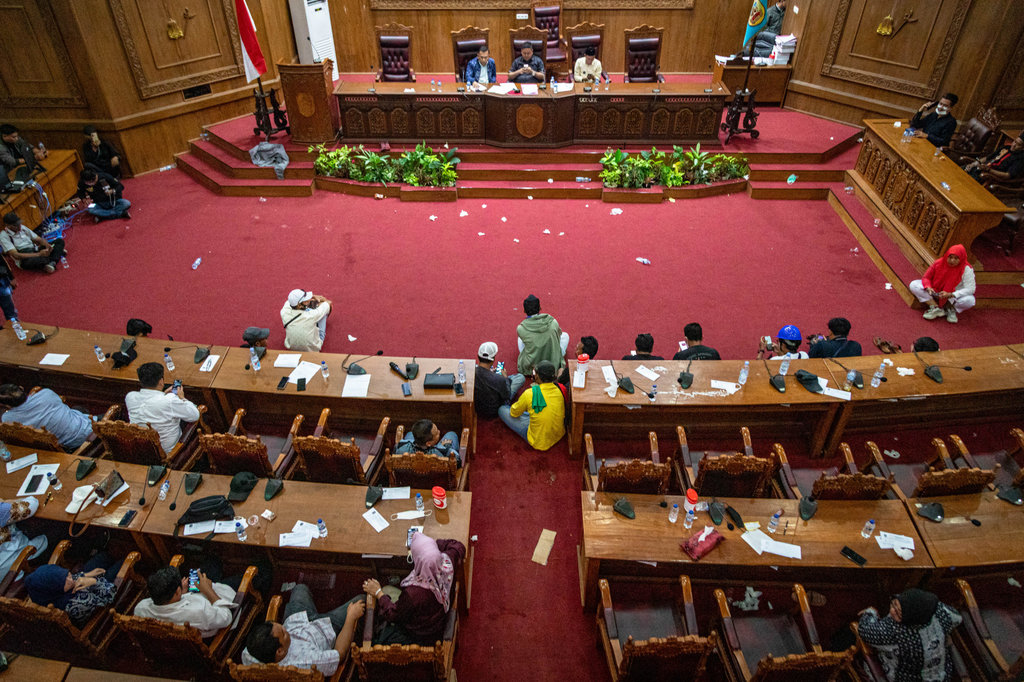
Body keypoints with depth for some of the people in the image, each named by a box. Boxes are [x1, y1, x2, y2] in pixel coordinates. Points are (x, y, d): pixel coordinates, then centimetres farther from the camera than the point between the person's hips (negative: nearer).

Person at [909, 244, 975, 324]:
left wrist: (950, 295, -35)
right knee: (914, 285, -21)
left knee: (970, 301, -35)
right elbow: (926, 277, -3)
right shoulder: (939, 263, -12)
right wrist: (928, 287, -27)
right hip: (935, 293, 3)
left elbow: (970, 289, -21)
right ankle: (936, 308, -24)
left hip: (955, 297, -2)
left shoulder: (966, 269, -17)